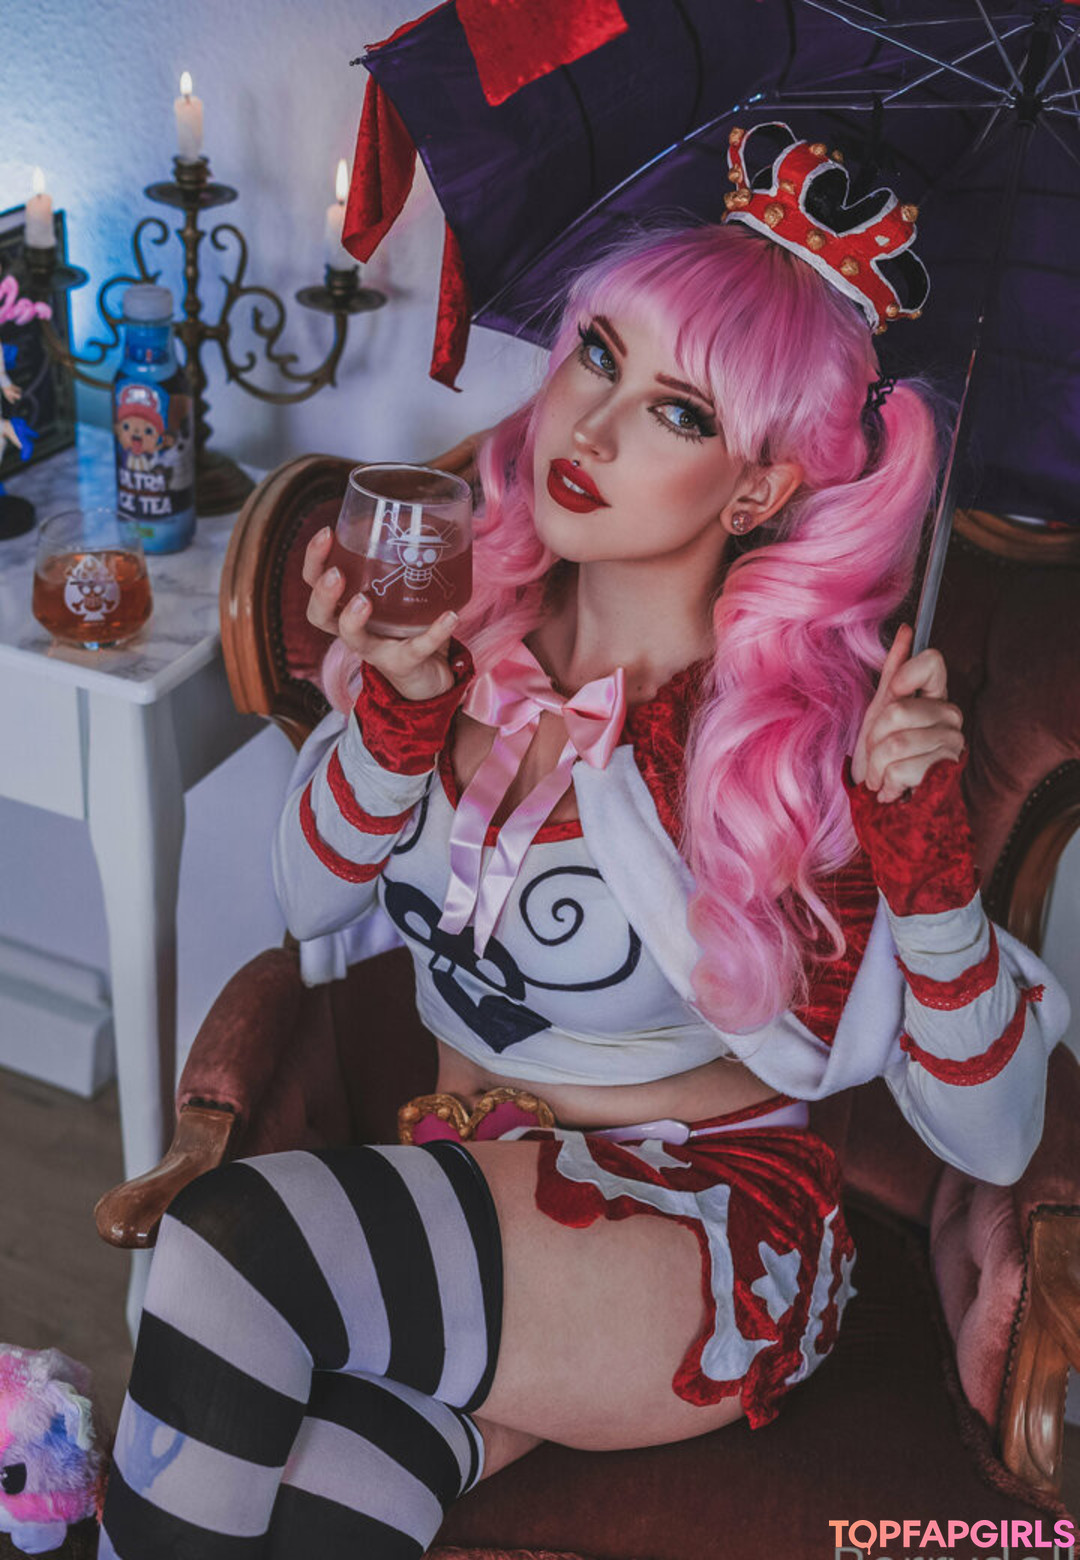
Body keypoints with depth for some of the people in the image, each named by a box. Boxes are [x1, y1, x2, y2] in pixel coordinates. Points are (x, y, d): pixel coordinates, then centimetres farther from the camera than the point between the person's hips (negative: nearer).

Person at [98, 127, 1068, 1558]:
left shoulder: (815, 727, -15)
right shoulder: (481, 607, -4)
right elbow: (314, 905, 1)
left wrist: (926, 839, -29)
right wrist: (399, 700, -17)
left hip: (714, 1235, -3)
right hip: (464, 1181, 3)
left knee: (227, 1251, -25)